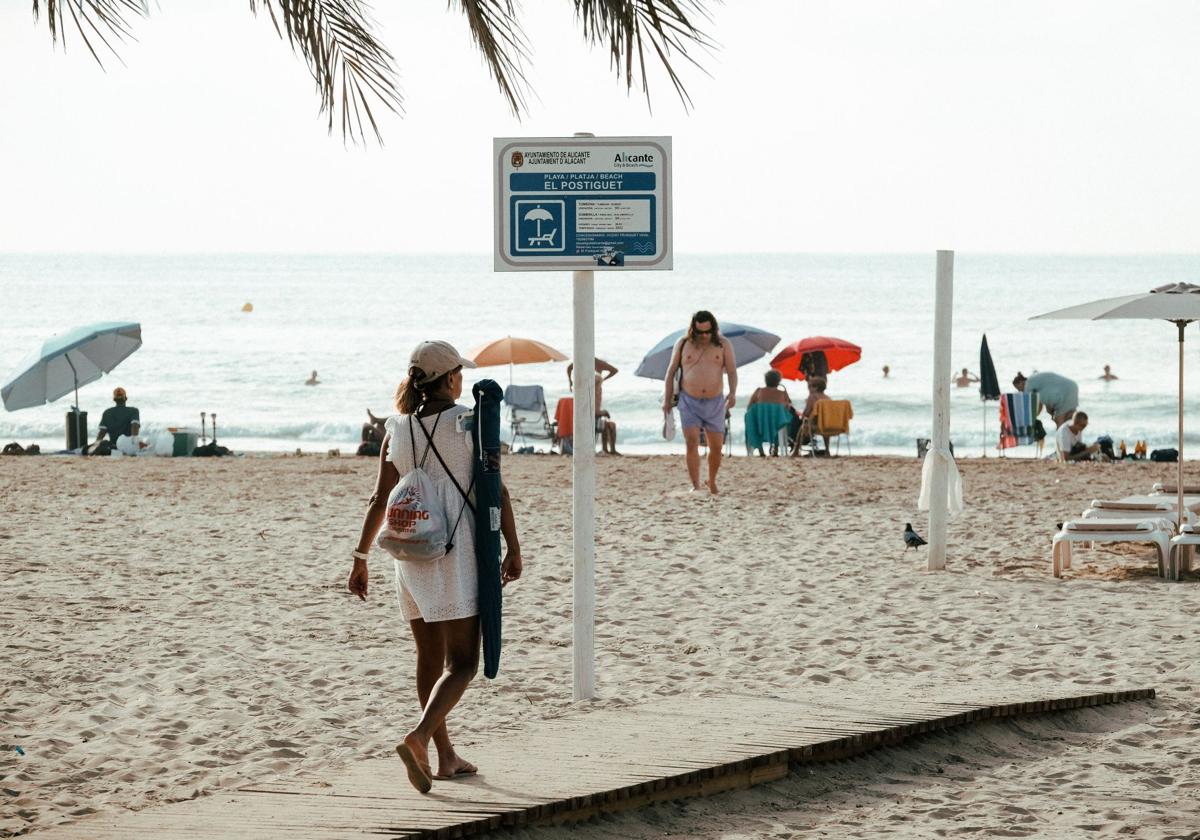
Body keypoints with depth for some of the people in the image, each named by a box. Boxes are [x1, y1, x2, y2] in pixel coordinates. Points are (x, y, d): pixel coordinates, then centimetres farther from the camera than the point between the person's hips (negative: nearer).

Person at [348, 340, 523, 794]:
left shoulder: (398, 429, 4)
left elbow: (380, 498, 3)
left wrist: (360, 557, 8)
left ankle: (445, 756, 23)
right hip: (457, 551, -5)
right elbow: (495, 489, -9)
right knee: (461, 663, -5)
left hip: (411, 552, 5)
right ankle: (418, 737, -27)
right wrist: (513, 547, -3)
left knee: (430, 658, 16)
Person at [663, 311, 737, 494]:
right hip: (689, 401, -1)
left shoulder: (723, 346, 2)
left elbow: (732, 371, -4)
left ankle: (712, 482, 27)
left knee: (716, 446, 5)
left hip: (715, 403, 1)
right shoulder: (682, 345, 3)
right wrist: (667, 399, 6)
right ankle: (695, 486, -15)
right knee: (692, 442, -14)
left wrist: (733, 393, -22)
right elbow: (671, 371, 9)